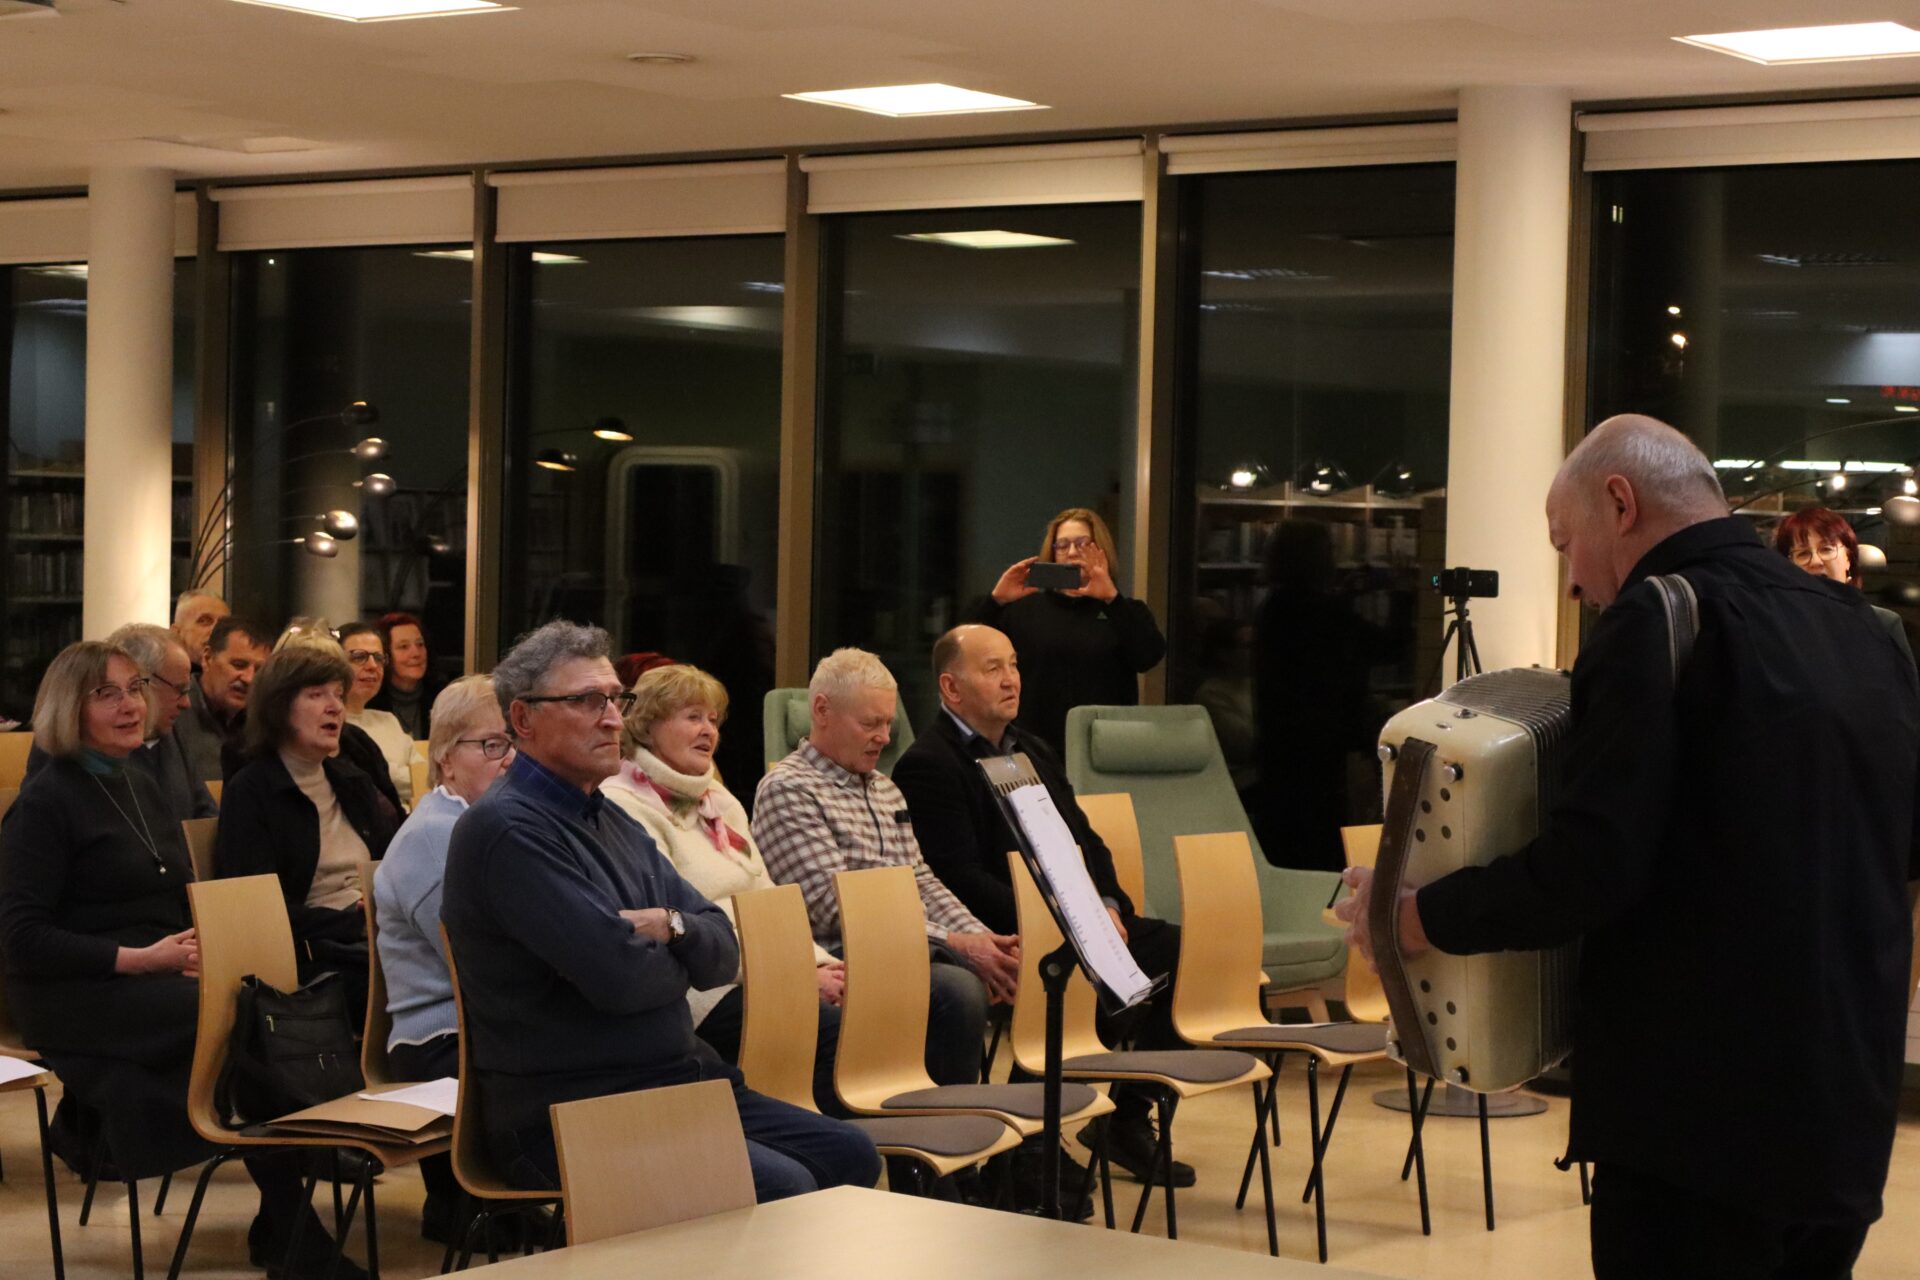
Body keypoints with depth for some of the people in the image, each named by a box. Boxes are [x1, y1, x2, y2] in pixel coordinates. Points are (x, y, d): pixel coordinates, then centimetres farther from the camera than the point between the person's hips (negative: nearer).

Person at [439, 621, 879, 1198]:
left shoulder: (612, 820, 17)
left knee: (850, 1155, 1)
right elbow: (619, 976, -22)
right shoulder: (506, 830, -14)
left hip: (681, 1082, 9)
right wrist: (678, 956, 1)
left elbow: (723, 951, 12)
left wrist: (672, 926, -11)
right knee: (780, 1189, -24)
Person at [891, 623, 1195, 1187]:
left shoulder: (1034, 751, 21)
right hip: (1009, 943, -8)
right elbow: (963, 881, -16)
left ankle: (1129, 1117, 0)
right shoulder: (927, 767, -8)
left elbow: (1087, 841, 20)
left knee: (1182, 948, -10)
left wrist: (1108, 905, -1)